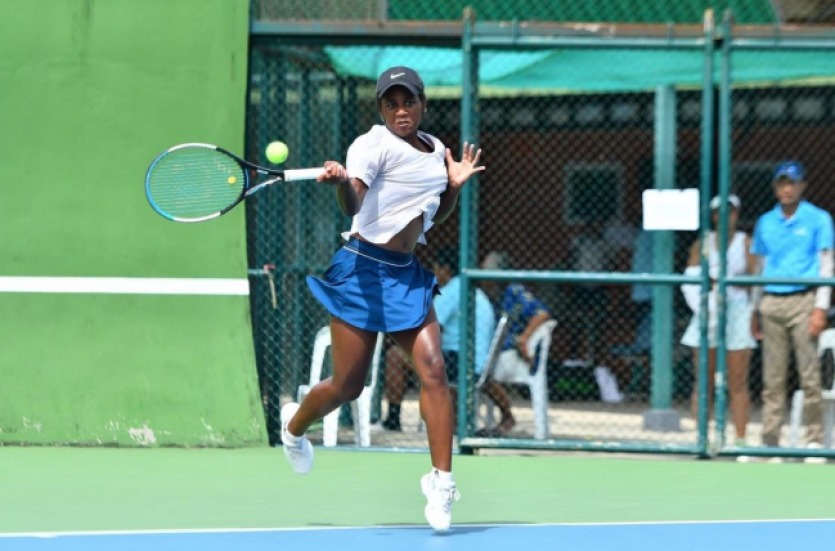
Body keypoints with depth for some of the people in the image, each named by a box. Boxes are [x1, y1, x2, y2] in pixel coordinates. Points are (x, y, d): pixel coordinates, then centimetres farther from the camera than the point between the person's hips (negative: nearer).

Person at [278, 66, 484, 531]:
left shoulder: (435, 148, 10)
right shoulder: (374, 144, -13)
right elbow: (353, 205, -29)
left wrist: (455, 187, 4)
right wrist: (343, 182, -51)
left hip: (407, 274, 6)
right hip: (365, 270, -6)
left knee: (433, 370, -12)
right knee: (348, 386, 2)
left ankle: (441, 480, -10)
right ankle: (295, 424, 35)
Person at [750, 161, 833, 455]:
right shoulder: (765, 222, 15)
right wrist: (755, 310, 15)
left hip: (803, 301, -4)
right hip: (771, 304, 4)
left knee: (809, 375, -7)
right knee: (772, 378, 3)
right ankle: (770, 440, 5)